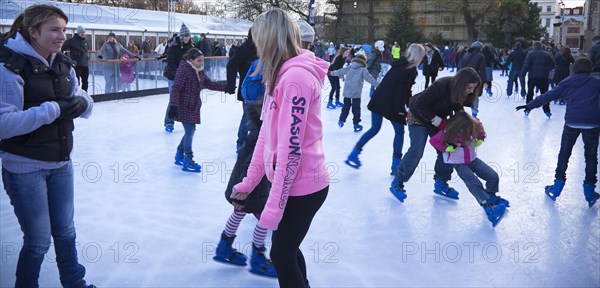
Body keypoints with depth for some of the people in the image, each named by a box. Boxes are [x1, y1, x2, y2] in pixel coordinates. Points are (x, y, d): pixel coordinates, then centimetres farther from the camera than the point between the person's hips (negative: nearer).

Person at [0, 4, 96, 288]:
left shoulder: (62, 65, 4)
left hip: (61, 163, 6)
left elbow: (82, 102, 6)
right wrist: (53, 110, -29)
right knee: (38, 241, 5)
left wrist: (82, 103, -18)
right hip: (25, 168, -6)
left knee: (65, 231, 20)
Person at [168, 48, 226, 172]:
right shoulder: (184, 70, -15)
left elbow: (209, 84, 18)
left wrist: (225, 88, 12)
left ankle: (179, 156, 30)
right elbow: (176, 89, -19)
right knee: (189, 131, -10)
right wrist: (173, 105, -24)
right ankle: (187, 162, -4)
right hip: (184, 106, -9)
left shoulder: (199, 72, 10)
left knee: (190, 130, 14)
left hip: (193, 106, 9)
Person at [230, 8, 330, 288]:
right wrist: (249, 181, 12)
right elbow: (267, 133, 11)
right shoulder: (282, 74, 9)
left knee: (281, 253, 7)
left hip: (301, 186, -9)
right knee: (286, 246, 22)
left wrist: (274, 206, -22)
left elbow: (291, 148, -25)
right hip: (294, 183, 9)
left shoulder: (296, 76, -22)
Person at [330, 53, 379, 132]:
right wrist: (378, 85, -9)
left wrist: (331, 73, 32)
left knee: (346, 106, 19)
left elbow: (340, 71, 16)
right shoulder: (363, 70, -5)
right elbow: (369, 78, -11)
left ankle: (341, 120, 23)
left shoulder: (349, 68, 7)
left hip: (346, 92, 4)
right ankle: (356, 124, 8)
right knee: (356, 108, 4)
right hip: (356, 93, -4)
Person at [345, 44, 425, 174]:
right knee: (399, 132, 10)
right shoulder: (411, 70, -10)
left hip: (378, 99, 7)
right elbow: (406, 91, -16)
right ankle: (395, 165, 9)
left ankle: (353, 155, 15)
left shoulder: (399, 65, 13)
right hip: (392, 104, -7)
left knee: (374, 129, 18)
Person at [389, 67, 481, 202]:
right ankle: (397, 183, 1)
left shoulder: (463, 92, -16)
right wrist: (435, 120, -29)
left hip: (438, 119, 7)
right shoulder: (441, 86, -37)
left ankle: (440, 184, 17)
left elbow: (458, 107, 4)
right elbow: (419, 104, -31)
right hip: (419, 117, -7)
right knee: (416, 151, -14)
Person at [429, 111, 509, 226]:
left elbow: (480, 127, 11)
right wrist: (446, 148, -20)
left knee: (493, 176, -2)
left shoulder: (473, 126, -12)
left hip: (472, 159, 5)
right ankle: (489, 208, -31)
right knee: (474, 183, -24)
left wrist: (480, 138, -3)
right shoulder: (447, 132, -23)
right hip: (459, 164, -5)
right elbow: (433, 140, -16)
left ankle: (491, 196, 28)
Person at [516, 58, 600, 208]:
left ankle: (557, 187, 18)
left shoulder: (567, 84, 7)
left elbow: (547, 96, 6)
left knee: (564, 154, 16)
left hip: (572, 122, 1)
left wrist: (529, 105, 12)